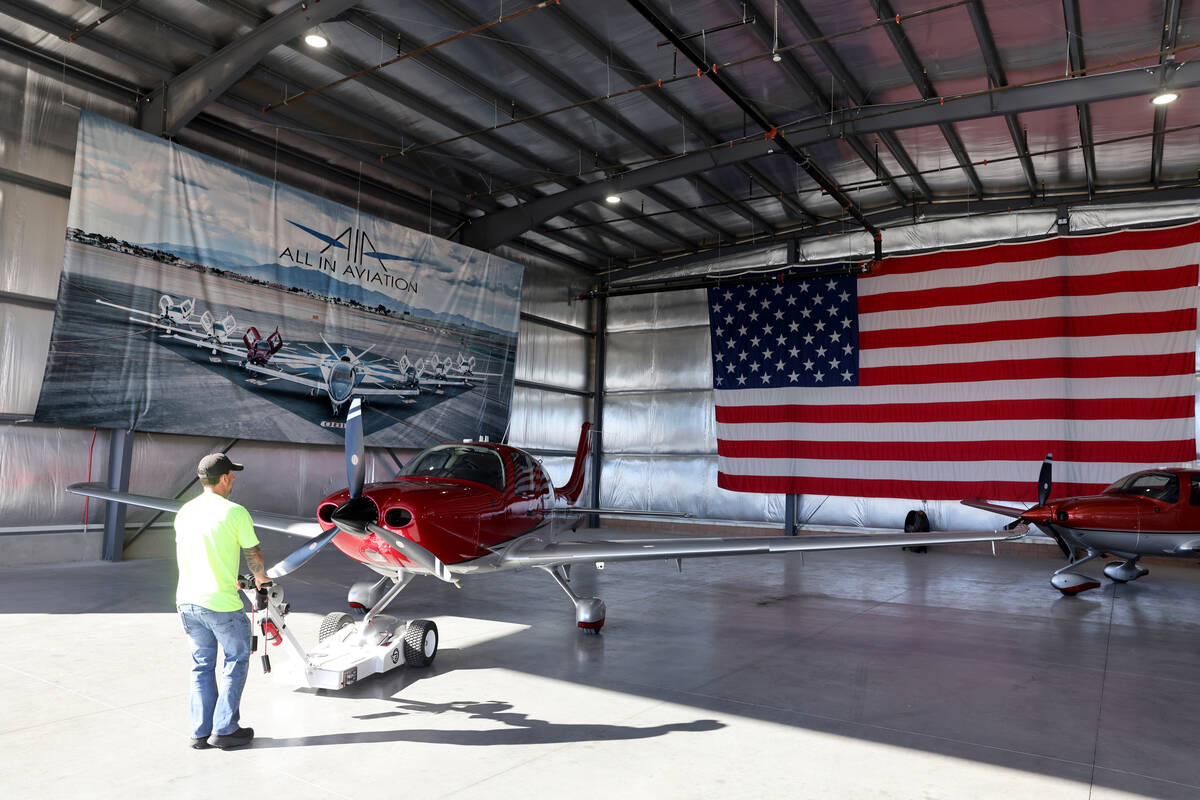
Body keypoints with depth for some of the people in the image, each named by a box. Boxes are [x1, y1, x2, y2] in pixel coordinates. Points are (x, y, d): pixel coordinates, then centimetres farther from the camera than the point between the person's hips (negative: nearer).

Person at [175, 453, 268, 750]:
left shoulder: (184, 512, 7)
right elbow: (253, 554, -3)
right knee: (236, 659, 11)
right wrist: (261, 578, 18)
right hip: (220, 603, -6)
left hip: (187, 600, 6)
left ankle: (201, 731, 22)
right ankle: (224, 729, 13)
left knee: (202, 664, 17)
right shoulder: (234, 512, -13)